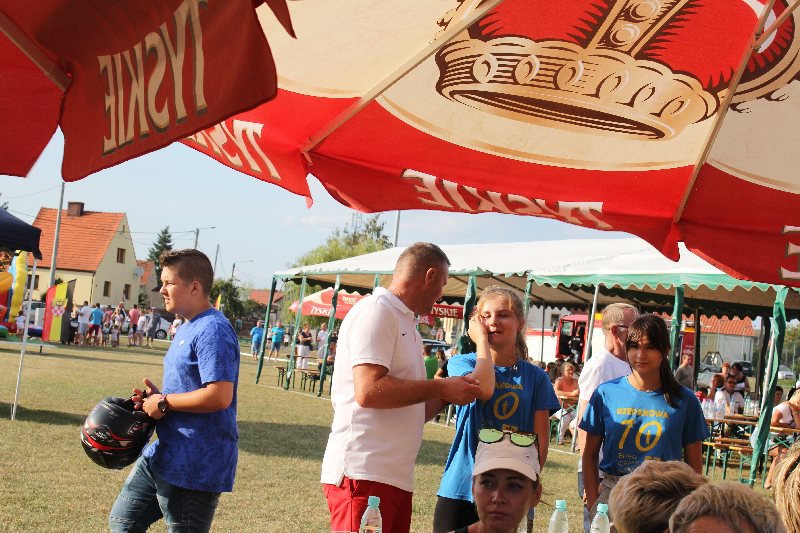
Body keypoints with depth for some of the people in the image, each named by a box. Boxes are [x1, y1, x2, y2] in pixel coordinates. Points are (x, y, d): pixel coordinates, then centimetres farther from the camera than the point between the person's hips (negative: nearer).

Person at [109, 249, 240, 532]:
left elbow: (219, 396, -29)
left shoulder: (213, 331, -19)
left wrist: (164, 403, -17)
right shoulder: (187, 328, 14)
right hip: (163, 455, 11)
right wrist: (157, 397, 5)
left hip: (194, 467, -11)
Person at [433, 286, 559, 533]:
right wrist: (481, 340, -8)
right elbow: (483, 388, -20)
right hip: (461, 493, -1)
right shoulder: (461, 363, 3)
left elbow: (541, 439, 4)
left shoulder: (535, 376, 6)